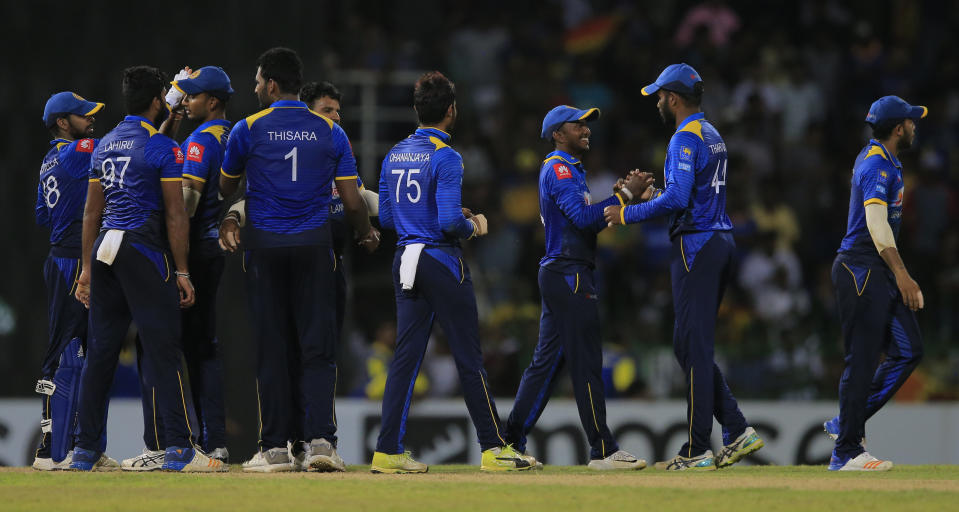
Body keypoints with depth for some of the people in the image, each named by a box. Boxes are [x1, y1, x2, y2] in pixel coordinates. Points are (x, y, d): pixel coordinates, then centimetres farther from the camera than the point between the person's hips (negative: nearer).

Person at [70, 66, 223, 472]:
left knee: (101, 349, 9)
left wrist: (87, 268, 20)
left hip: (104, 248, 7)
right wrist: (182, 272, -6)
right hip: (144, 248, -7)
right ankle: (178, 448, -9)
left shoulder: (104, 146, 14)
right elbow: (175, 214, -9)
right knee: (163, 350, -6)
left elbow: (91, 212, 16)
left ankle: (85, 450, 10)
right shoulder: (163, 147, -6)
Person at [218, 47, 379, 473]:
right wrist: (366, 234, 20)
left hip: (264, 246, -1)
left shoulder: (248, 130, -2)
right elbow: (353, 202, 1)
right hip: (314, 246, 1)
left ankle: (276, 446, 4)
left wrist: (231, 217, 35)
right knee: (317, 346, 2)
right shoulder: (330, 132, 2)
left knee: (273, 348, 4)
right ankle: (320, 439, -11)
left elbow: (226, 189, 12)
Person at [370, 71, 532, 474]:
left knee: (406, 355, 6)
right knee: (469, 357, -1)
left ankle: (388, 451, 1)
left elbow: (385, 217, 13)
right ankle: (494, 448, 2)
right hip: (441, 260, -7)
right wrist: (472, 226, 0)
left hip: (406, 260, 7)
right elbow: (449, 222, -22)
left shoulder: (395, 155, 10)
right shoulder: (445, 157, -14)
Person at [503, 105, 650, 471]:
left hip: (557, 276, 11)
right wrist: (626, 194, -22)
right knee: (586, 363, -9)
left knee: (547, 361, 10)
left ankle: (511, 443, 11)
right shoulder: (558, 169, -10)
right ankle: (603, 451, -10)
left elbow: (587, 222, 19)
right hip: (569, 275, -11)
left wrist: (623, 195, 7)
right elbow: (583, 217, -24)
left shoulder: (569, 169, 23)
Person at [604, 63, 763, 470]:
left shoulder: (686, 138, -13)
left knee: (693, 348, -7)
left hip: (696, 246, -10)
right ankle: (736, 430, 6)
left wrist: (628, 214, -13)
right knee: (693, 347, 14)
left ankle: (697, 451, -7)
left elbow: (677, 198, -23)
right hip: (721, 241, 10)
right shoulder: (712, 135, 18)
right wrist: (651, 193, 24)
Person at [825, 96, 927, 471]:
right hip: (861, 271, -10)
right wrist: (902, 275, -31)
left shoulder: (874, 157, 18)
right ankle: (846, 451, -5)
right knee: (863, 360, -8)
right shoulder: (878, 166, -15)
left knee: (908, 350, 6)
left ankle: (847, 424, 12)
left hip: (879, 273, 10)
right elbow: (877, 223, -25)